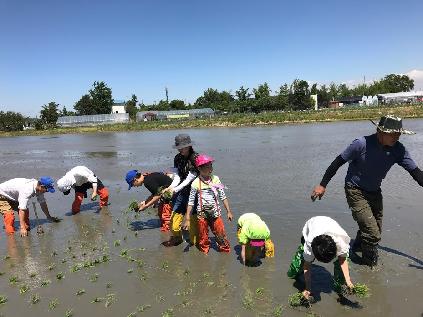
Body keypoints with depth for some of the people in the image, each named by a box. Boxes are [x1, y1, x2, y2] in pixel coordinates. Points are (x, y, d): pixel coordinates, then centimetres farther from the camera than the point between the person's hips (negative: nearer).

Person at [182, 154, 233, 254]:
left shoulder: (215, 179, -4)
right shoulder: (196, 183, -12)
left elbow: (223, 197, 4)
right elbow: (191, 202, -7)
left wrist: (229, 211, 5)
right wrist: (187, 219, -6)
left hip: (215, 213, 2)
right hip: (202, 214, -1)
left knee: (221, 235, 6)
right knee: (203, 238, 12)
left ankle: (226, 250, 28)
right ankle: (204, 252, 35)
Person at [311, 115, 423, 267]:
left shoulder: (398, 149, -14)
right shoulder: (362, 144, -27)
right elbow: (338, 162, -19)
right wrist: (322, 185, -16)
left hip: (374, 192, 6)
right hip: (355, 191, -6)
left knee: (376, 230, 20)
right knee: (372, 233, -10)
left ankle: (357, 247, 49)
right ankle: (371, 265, 17)